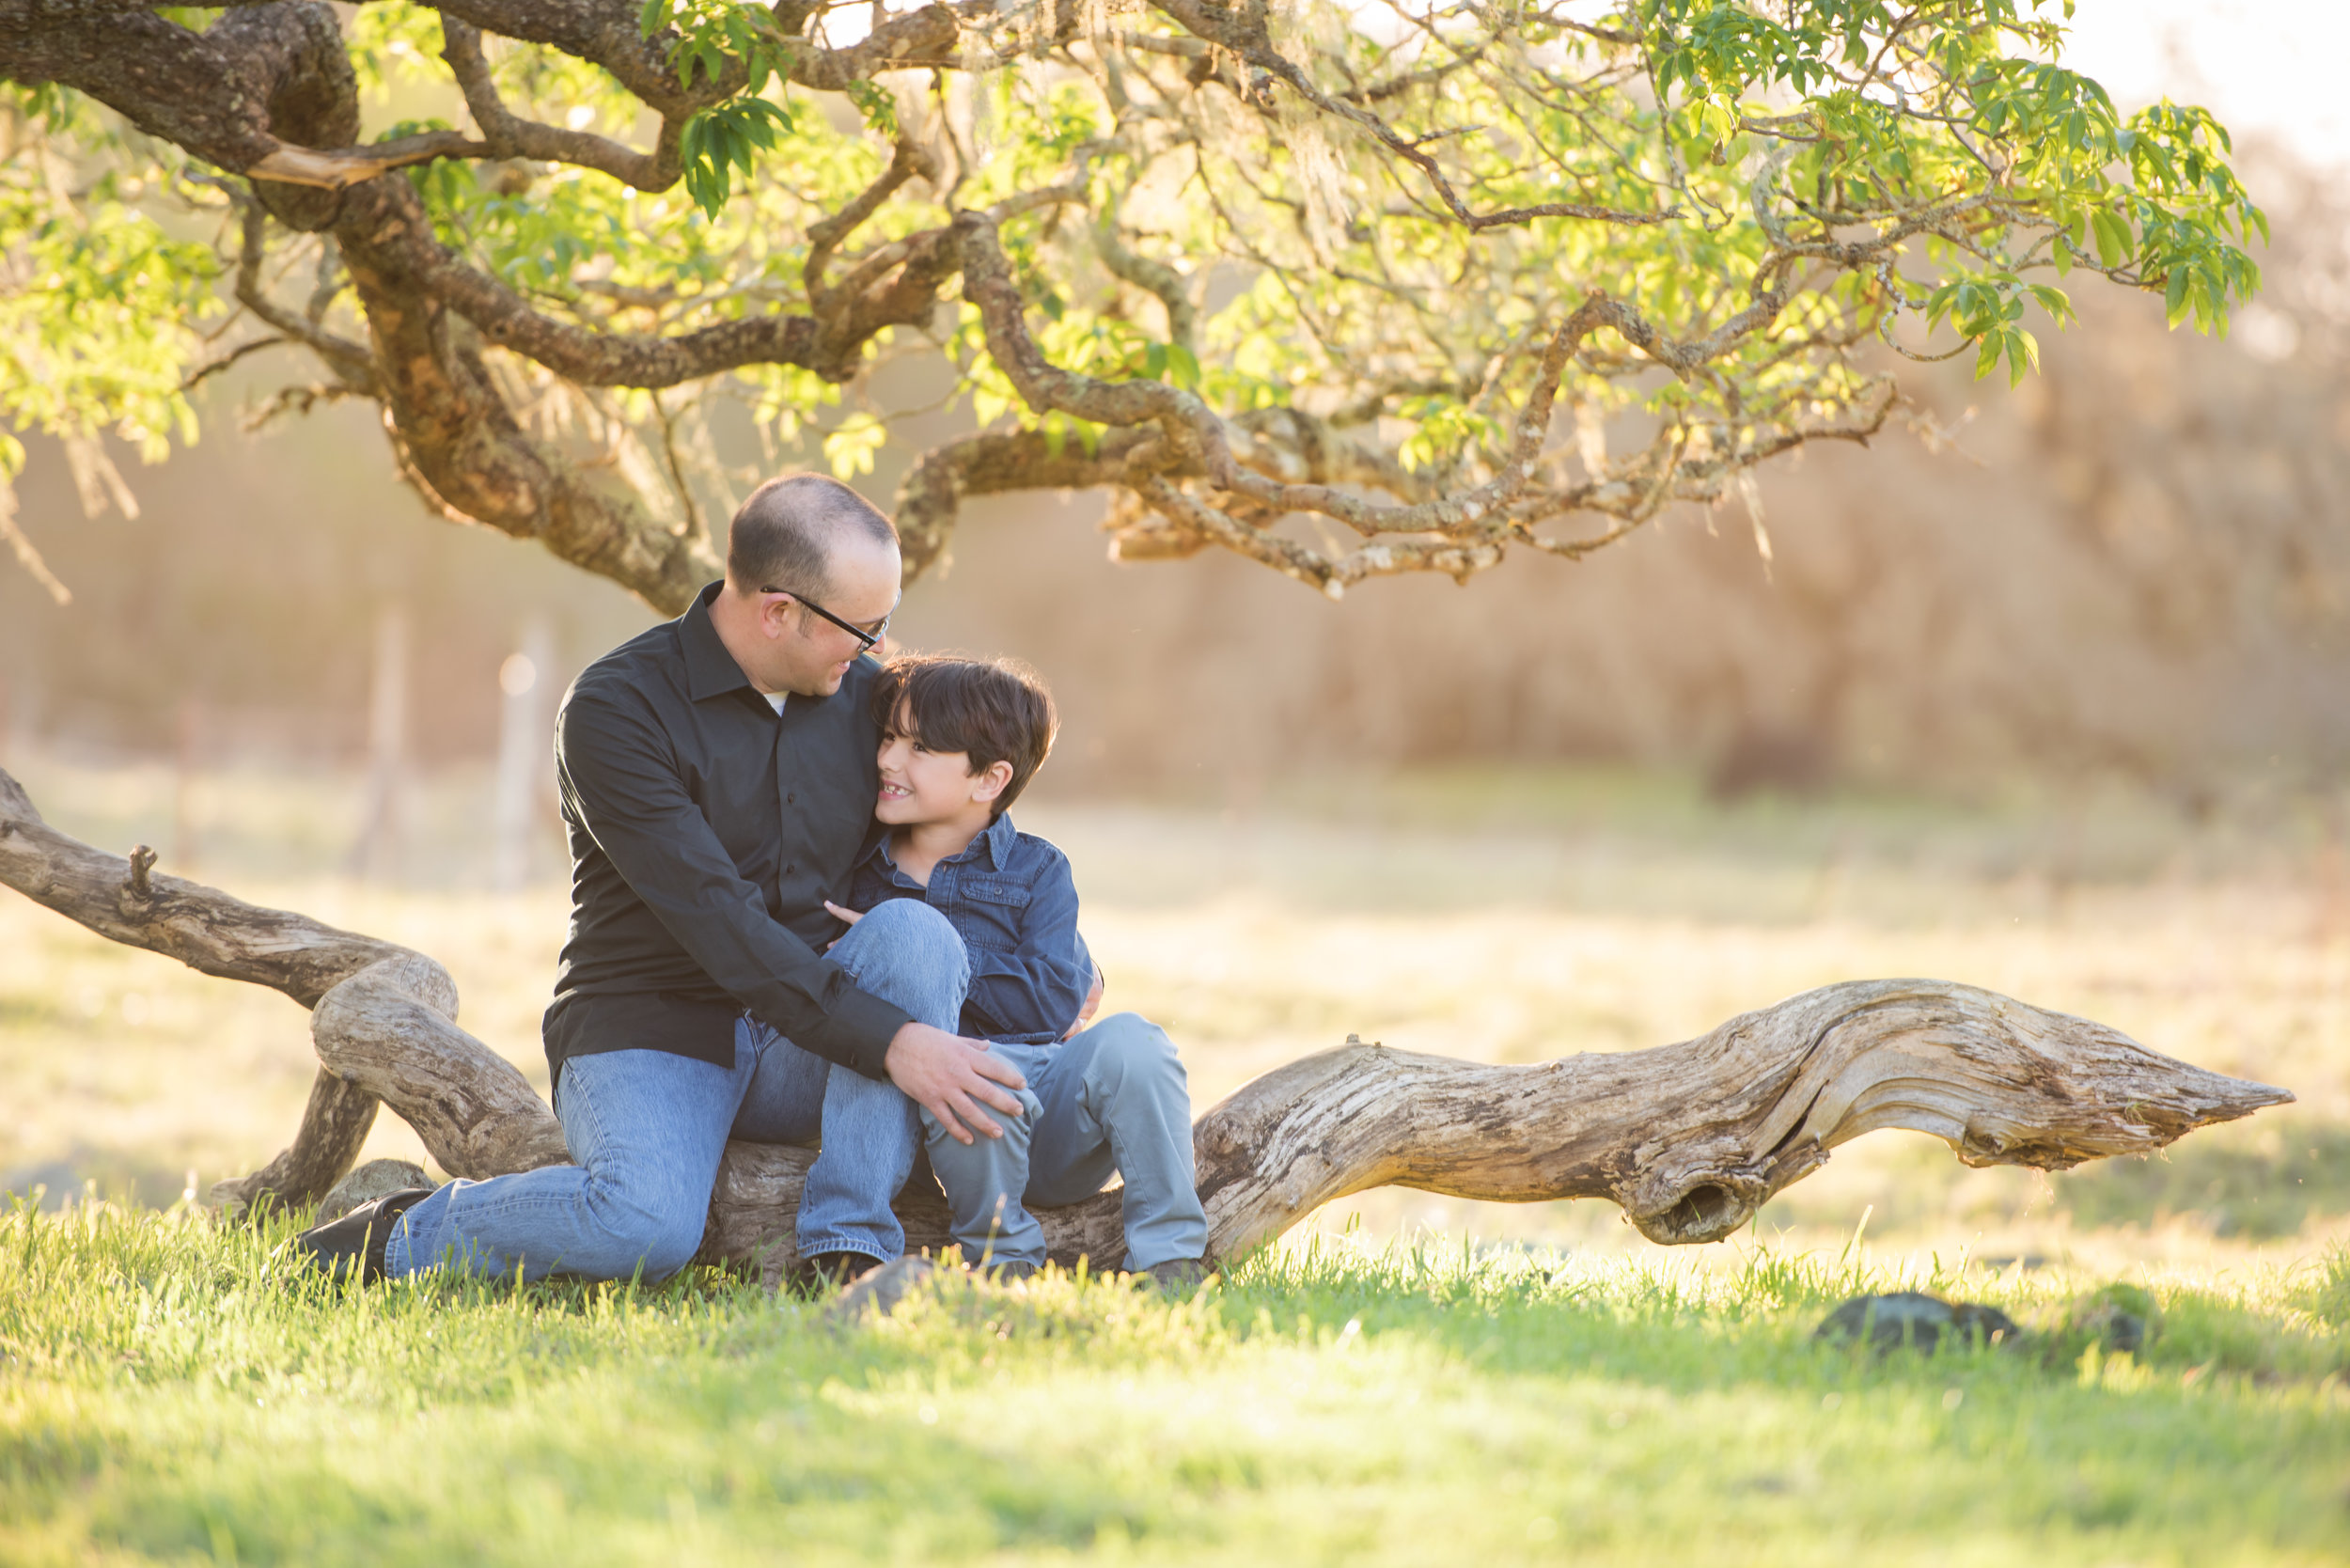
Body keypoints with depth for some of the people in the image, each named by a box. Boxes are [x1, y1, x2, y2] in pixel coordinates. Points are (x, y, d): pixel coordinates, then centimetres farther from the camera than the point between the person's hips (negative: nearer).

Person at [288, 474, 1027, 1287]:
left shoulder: (862, 694, 6)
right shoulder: (616, 710, -15)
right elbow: (713, 920, -24)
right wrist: (891, 1042, -31)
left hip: (796, 1050, 5)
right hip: (650, 1036, -5)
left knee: (913, 931, -25)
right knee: (647, 1225, -36)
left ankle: (847, 1244, -22)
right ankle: (405, 1233, -7)